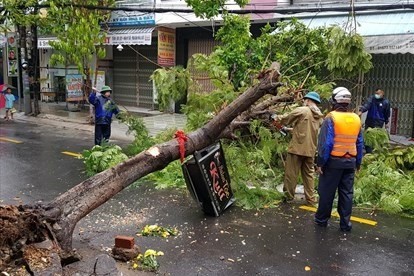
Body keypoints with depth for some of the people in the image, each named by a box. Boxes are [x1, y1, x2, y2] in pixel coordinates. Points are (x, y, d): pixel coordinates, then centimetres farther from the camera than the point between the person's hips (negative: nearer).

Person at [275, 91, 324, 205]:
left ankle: (288, 196, 14)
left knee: (291, 173, 5)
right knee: (308, 174, 14)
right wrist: (293, 130, 29)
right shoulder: (319, 116, 12)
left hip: (297, 148, -6)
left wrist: (279, 118, 22)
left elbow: (286, 119, 2)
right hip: (310, 149, 6)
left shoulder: (301, 110, -9)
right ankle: (311, 199, 16)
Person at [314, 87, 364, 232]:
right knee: (347, 193, 10)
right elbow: (360, 144, 12)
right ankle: (345, 223, 15)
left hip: (333, 161, -5)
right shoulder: (356, 119, 6)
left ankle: (321, 219, 18)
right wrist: (358, 162, 20)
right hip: (350, 162, 5)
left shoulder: (331, 118, -12)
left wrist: (320, 163, -10)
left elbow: (325, 143, -16)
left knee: (327, 192, 7)